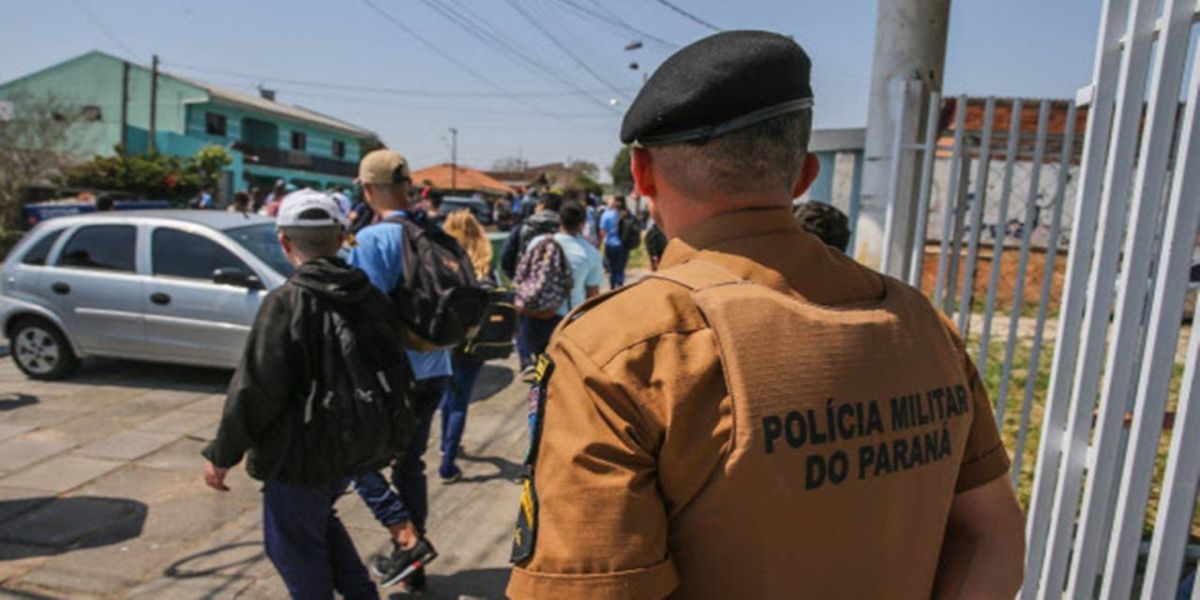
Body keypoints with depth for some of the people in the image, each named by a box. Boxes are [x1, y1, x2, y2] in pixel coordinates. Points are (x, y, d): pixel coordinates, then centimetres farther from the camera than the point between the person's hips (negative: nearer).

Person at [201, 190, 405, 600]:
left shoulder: (287, 302, -21)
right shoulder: (368, 294, -3)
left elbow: (254, 391, -20)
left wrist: (221, 455, -6)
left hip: (301, 457, -7)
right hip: (352, 448, 7)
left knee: (295, 546, 14)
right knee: (320, 519, 29)